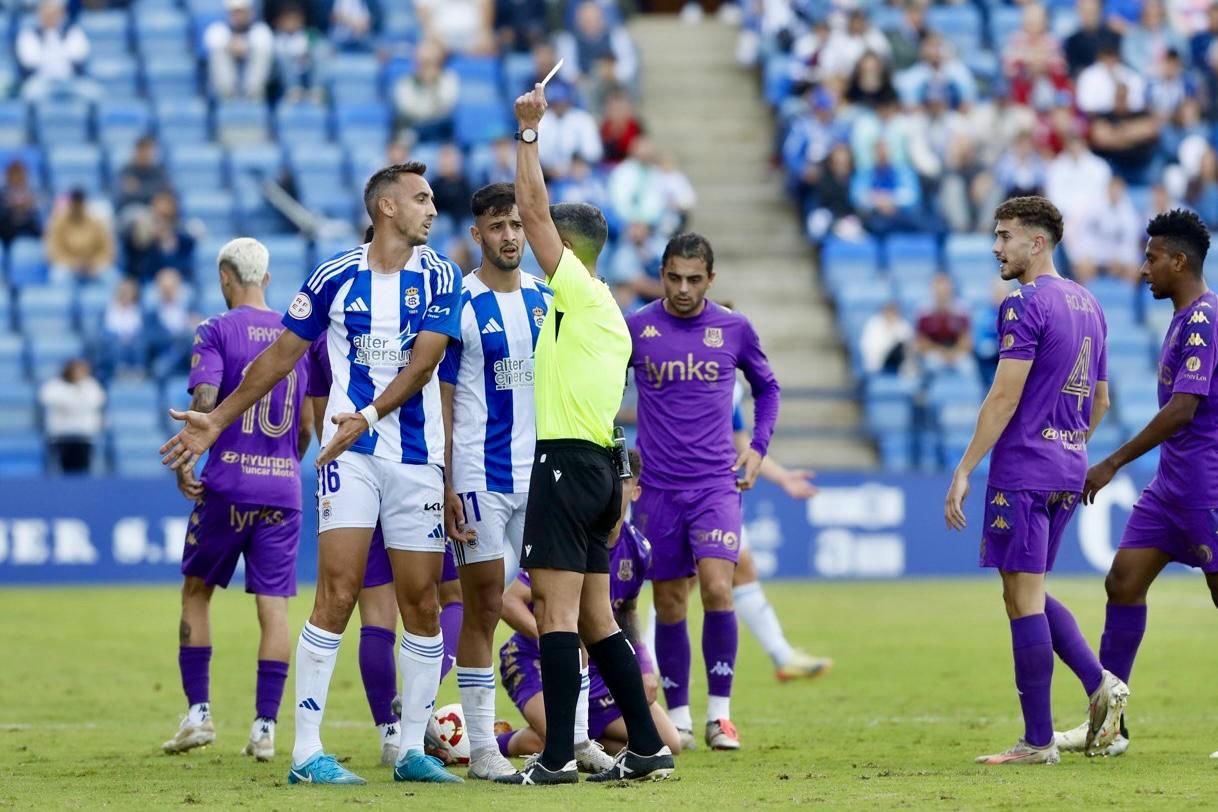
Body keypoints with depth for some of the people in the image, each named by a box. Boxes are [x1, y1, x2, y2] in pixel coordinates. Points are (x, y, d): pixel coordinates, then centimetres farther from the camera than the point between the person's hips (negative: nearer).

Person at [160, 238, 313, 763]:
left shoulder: (216, 331, -4)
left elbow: (204, 404, -16)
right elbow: (307, 423, 13)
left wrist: (183, 463, -9)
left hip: (228, 483, -3)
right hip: (283, 489, 3)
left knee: (196, 591, 12)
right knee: (273, 604, 1)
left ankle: (199, 713, 8)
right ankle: (265, 728, -1)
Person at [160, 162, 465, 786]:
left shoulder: (439, 278, 3)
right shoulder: (335, 277, 3)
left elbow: (422, 362, -9)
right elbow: (282, 356, 12)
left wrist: (369, 415, -24)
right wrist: (217, 421, 12)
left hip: (418, 459, 2)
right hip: (350, 454, -2)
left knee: (422, 603, 3)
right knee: (338, 594, -12)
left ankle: (412, 749, 14)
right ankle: (307, 753, -11)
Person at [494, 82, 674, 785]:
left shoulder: (578, 292, -6)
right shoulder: (609, 315, 19)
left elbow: (535, 208, -12)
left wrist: (530, 132, -5)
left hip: (566, 462, -9)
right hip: (600, 465, 9)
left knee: (557, 610, -10)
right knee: (595, 616, 11)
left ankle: (558, 755, -14)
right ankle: (647, 747, 9)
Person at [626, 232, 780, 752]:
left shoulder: (734, 329, 2)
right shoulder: (635, 329, 0)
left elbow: (767, 387, 18)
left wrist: (758, 447, 7)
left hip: (716, 482, -1)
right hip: (658, 488, 1)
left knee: (717, 589, -16)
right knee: (669, 605, 4)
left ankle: (720, 713, -6)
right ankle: (678, 718, 16)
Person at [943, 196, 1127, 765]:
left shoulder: (1025, 304, -12)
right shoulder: (1087, 305, 15)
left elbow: (1005, 397, -17)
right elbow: (1099, 402, 21)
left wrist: (964, 472, -15)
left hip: (1022, 471, -9)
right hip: (1069, 472, 9)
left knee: (1023, 599, -4)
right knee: (1031, 594, 18)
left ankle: (1038, 740, -2)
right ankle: (1100, 684, 1)